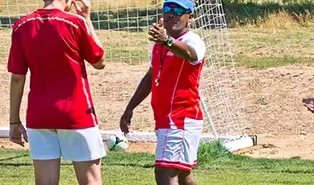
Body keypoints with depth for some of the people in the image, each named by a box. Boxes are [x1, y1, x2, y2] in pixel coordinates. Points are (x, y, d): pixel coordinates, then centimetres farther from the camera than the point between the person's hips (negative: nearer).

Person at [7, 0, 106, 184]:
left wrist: (14, 121, 7)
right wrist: (87, 18, 6)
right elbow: (100, 62, 3)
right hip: (77, 115, -3)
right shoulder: (75, 23, -11)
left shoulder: (22, 27, -1)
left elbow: (17, 78, 0)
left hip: (38, 117, 3)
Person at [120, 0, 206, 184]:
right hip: (166, 119, 9)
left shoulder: (193, 41, -14)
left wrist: (167, 41, -61)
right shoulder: (160, 43, 13)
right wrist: (130, 108, 22)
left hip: (181, 119, -9)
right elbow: (150, 77, 25)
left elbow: (189, 53, -40)